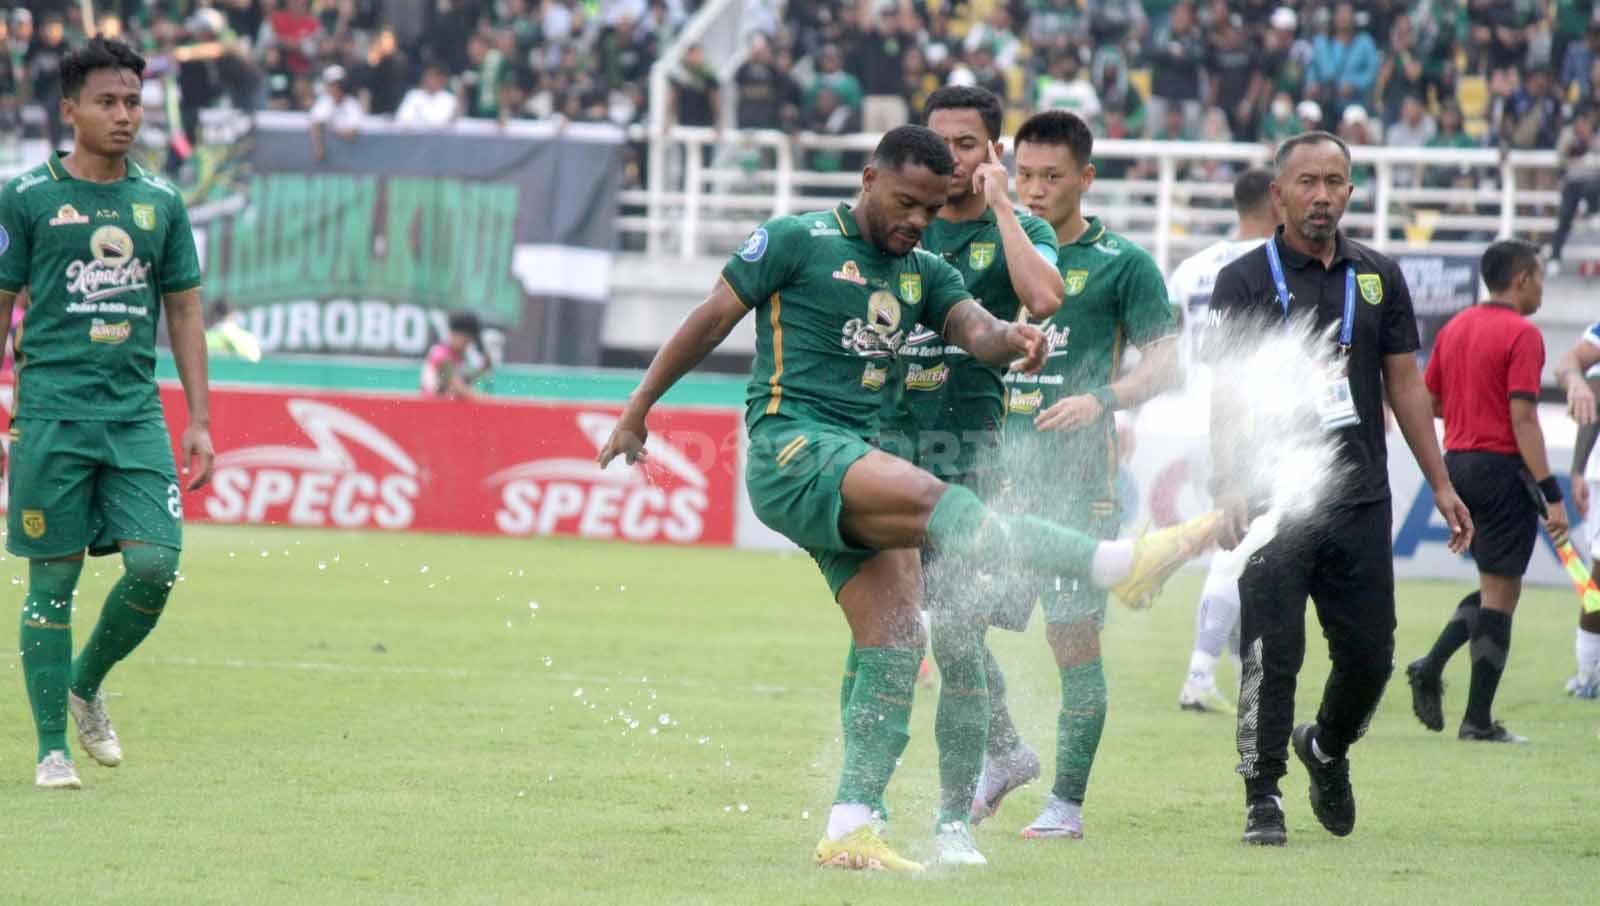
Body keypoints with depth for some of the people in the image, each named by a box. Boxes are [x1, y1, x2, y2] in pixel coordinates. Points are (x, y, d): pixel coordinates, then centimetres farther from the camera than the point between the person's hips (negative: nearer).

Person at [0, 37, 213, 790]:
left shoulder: (161, 203, 11)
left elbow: (183, 312, 16)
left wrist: (200, 423, 10)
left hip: (136, 412, 3)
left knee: (155, 565, -8)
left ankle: (86, 686, 18)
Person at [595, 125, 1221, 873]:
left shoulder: (922, 274, 18)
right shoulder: (796, 242, 1)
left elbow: (972, 325, 0)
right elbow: (710, 320, 4)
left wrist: (1007, 338, -24)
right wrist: (638, 411, 4)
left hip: (859, 463, 7)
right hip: (790, 448, -7)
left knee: (897, 643, -6)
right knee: (928, 497, -30)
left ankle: (849, 830, -6)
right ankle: (1119, 564, -41)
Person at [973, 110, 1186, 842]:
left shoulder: (1122, 264, 0)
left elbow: (1166, 365, -2)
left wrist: (1102, 400, -18)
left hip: (1076, 477, -4)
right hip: (996, 468, 4)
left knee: (1074, 639, -4)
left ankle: (1066, 802, 5)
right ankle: (1004, 753, 22)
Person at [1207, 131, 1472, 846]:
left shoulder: (1378, 278, 12)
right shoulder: (1245, 279, -1)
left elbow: (1404, 384, 16)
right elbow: (1225, 392, -6)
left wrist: (1441, 486, 13)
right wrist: (1229, 488, -18)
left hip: (1361, 500, 4)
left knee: (1368, 654, 6)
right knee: (1272, 655, -7)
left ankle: (1327, 747, 34)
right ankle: (1263, 795, 2)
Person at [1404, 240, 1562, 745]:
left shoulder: (1454, 329, 10)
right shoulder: (1521, 334, -12)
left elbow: (1426, 402, 16)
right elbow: (1523, 419, -18)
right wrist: (1551, 494, -18)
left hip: (1457, 462, 8)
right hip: (1503, 467, -8)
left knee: (1496, 586, 19)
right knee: (1500, 592, -1)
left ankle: (1430, 669, 2)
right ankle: (1478, 721, -2)